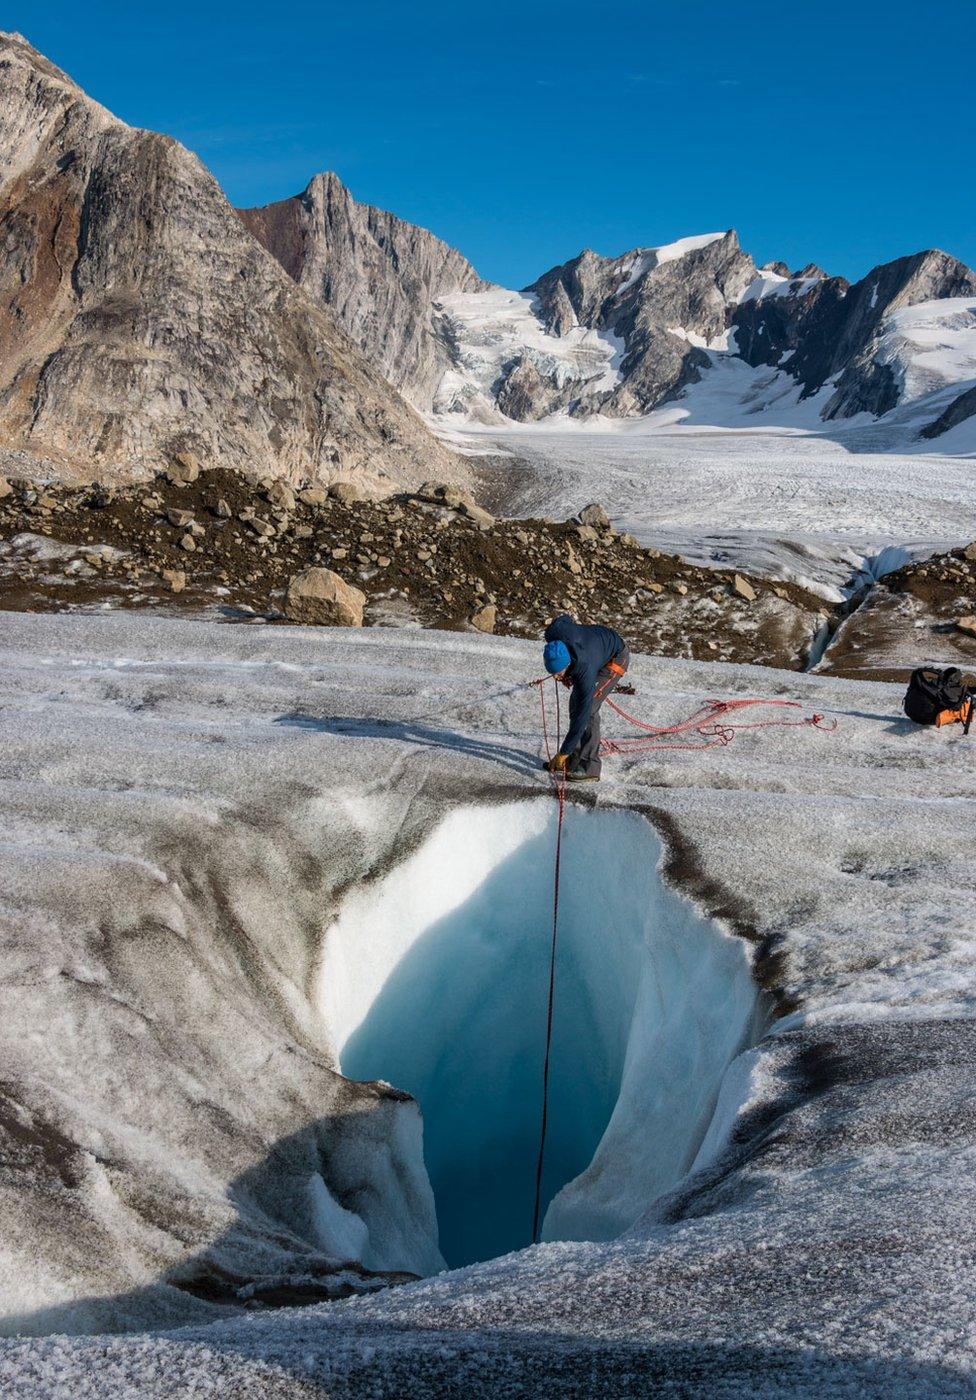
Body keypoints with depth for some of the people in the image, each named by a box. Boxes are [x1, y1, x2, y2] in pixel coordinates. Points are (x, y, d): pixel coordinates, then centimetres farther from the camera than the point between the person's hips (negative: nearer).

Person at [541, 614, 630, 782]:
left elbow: (581, 716, -37)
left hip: (616, 657, -8)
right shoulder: (554, 631, -31)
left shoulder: (585, 669, -42)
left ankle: (589, 768, -14)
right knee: (575, 703, 4)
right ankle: (574, 760, 12)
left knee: (588, 708, -19)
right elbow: (564, 617, -4)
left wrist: (563, 753, -31)